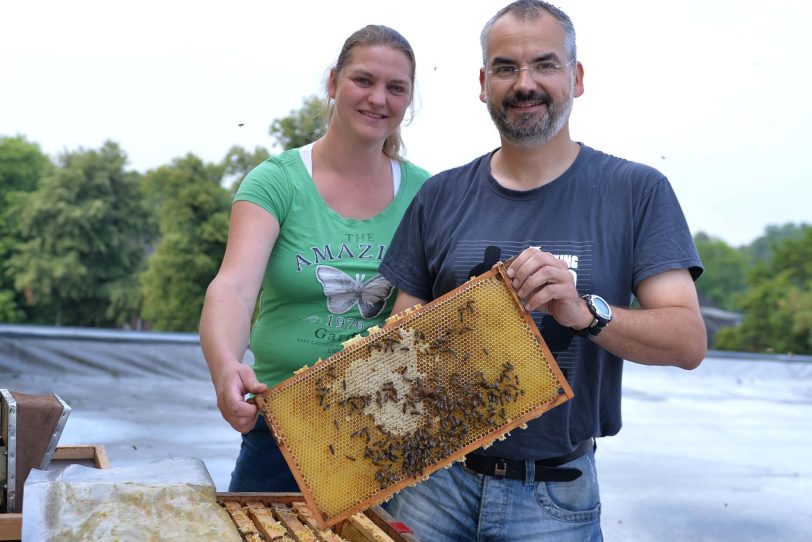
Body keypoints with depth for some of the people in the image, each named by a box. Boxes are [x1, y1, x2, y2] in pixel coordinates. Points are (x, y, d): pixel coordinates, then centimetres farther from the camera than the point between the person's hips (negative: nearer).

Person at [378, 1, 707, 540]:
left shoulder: (637, 191, -4)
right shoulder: (440, 197, 3)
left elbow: (689, 340, -11)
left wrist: (585, 312, -28)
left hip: (556, 494, -2)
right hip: (436, 478, 2)